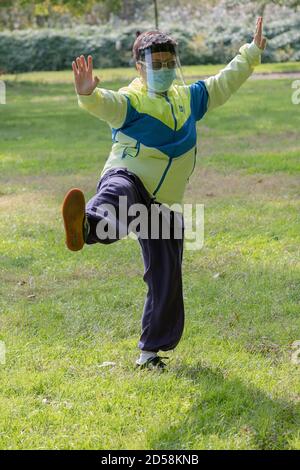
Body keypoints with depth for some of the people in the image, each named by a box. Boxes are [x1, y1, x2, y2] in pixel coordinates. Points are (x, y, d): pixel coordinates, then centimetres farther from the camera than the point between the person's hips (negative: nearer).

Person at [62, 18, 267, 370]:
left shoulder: (188, 98, 17)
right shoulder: (130, 100, -4)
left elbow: (223, 83, 31)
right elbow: (107, 104, -26)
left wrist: (252, 52, 38)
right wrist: (88, 94, -49)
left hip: (164, 204, 6)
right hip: (127, 179, -6)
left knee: (166, 278, 5)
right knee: (118, 195, -44)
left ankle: (151, 350, 21)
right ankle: (86, 226, -80)